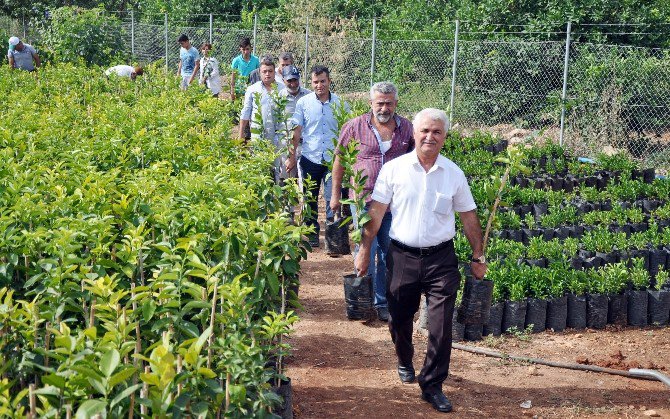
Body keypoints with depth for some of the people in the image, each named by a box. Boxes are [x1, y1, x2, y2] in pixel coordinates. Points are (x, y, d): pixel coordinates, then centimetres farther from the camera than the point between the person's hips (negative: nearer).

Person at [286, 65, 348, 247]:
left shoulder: (340, 103, 1)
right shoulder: (303, 103, 1)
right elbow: (297, 130, 4)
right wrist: (291, 155, 0)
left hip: (334, 159, -1)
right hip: (310, 158, 1)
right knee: (310, 198, 11)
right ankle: (312, 233, 25)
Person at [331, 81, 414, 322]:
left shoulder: (407, 129, 2)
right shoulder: (355, 127, -2)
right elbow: (339, 161, 6)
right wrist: (335, 195, 7)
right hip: (363, 200, -2)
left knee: (388, 254, 10)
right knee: (366, 251, -3)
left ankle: (383, 302, 22)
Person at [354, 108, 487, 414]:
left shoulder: (454, 174, 2)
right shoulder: (393, 169, -2)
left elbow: (469, 218, 9)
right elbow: (376, 213, 0)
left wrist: (478, 257, 10)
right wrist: (364, 250, -1)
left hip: (441, 258, 0)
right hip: (402, 256, 0)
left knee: (441, 326, -5)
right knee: (399, 319, 13)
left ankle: (432, 386, 8)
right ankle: (405, 363, 43)